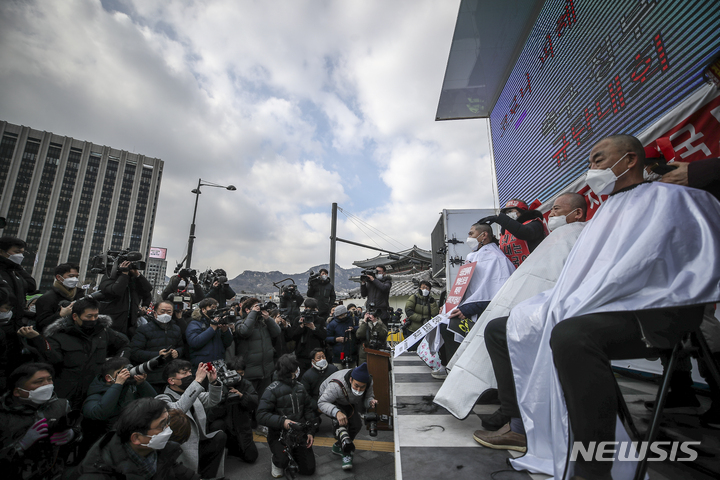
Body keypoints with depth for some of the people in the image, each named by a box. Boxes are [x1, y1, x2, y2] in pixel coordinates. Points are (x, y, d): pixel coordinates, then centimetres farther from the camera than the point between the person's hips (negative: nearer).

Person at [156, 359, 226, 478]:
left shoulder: (191, 392, 8)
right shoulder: (162, 399, -14)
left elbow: (212, 401, 9)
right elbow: (177, 409, -34)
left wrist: (213, 382, -10)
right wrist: (198, 381, -38)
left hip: (199, 444, 7)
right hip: (184, 454, -7)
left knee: (220, 436, -17)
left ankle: (206, 476, -2)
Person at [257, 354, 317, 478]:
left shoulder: (299, 386, 4)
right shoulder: (272, 390, -14)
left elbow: (309, 409, 10)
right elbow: (261, 416, -19)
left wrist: (310, 431, 1)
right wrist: (282, 421, -29)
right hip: (279, 434, -4)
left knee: (309, 469, 2)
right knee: (283, 460, -30)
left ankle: (294, 455, 32)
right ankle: (276, 463, 7)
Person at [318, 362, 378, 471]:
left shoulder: (368, 381, -28)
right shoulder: (337, 385, -45)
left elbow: (368, 396, -14)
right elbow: (322, 403, -42)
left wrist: (370, 401, -39)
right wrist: (337, 412, -58)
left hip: (349, 403, 6)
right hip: (330, 401, -5)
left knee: (357, 424, -4)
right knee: (343, 421, -30)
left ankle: (338, 447, 19)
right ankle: (346, 453, -12)